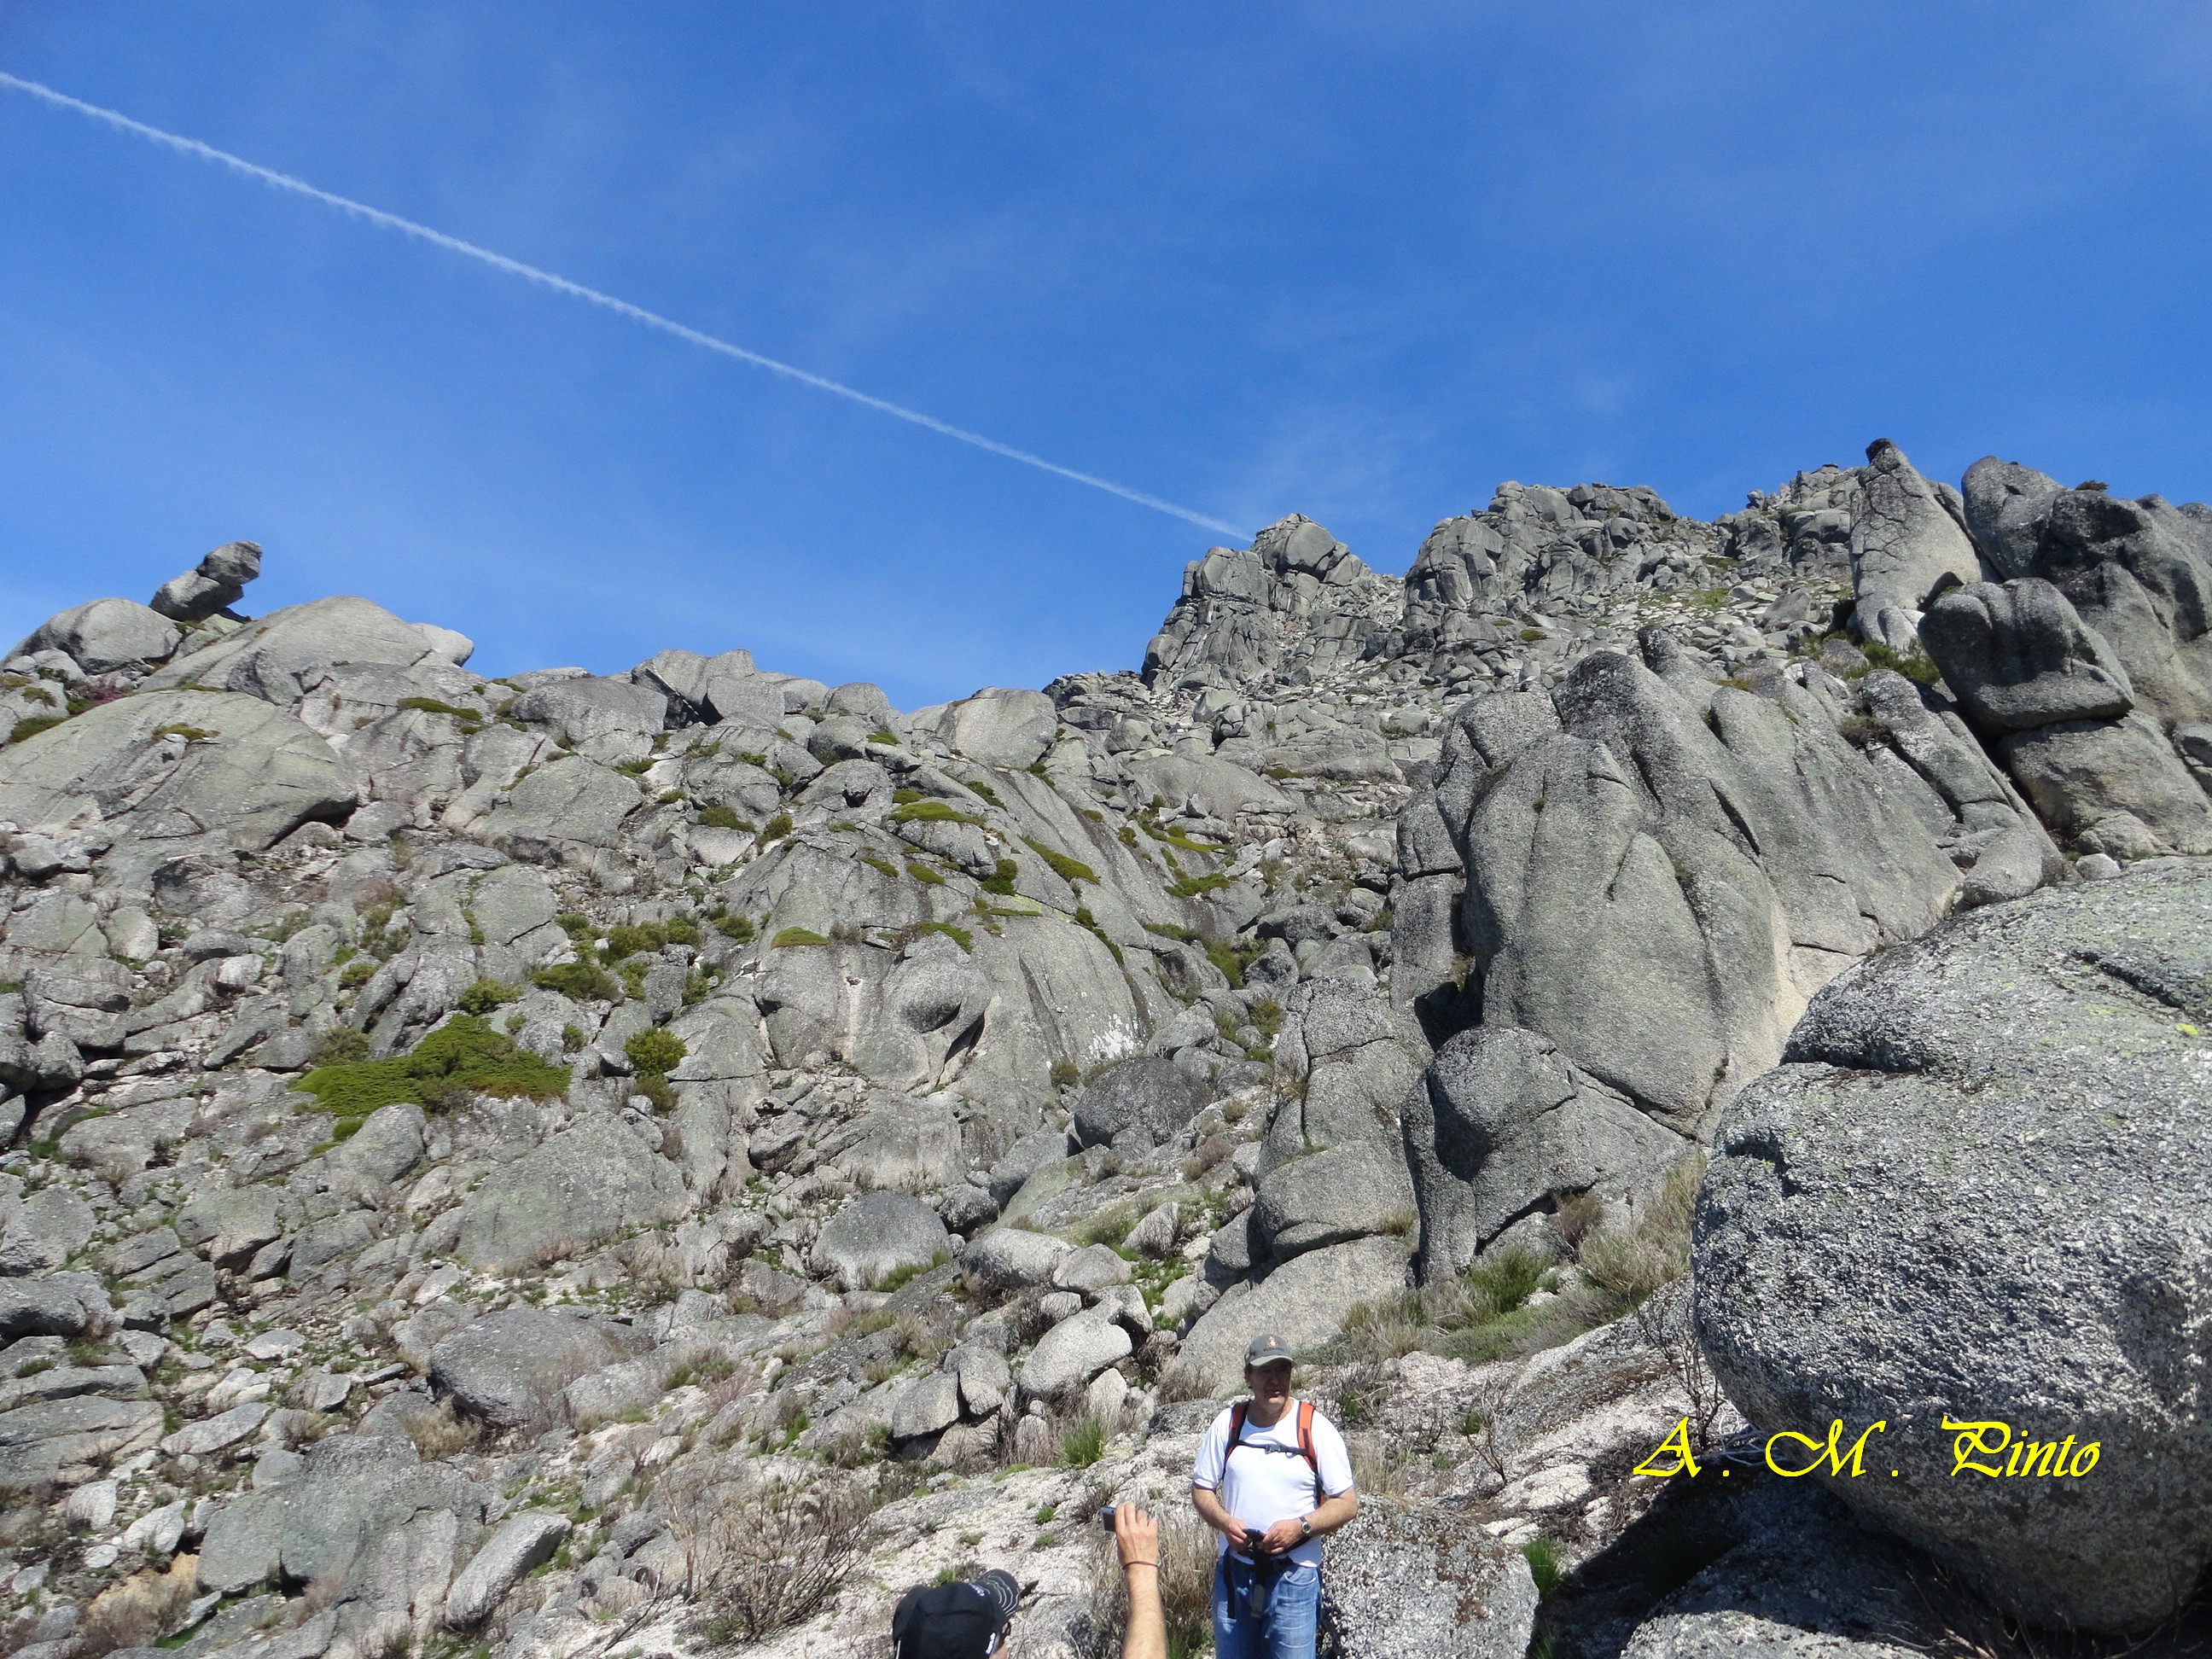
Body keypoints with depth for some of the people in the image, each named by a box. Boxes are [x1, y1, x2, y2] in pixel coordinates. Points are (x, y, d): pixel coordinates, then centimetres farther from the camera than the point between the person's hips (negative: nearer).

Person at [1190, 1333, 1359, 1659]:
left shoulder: (1316, 1429, -8)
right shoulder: (1227, 1424, -1)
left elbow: (1347, 1503, -6)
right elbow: (1201, 1489, 6)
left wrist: (1300, 1527, -20)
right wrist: (1224, 1522, -13)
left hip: (1294, 1576, -3)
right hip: (1234, 1571, 3)